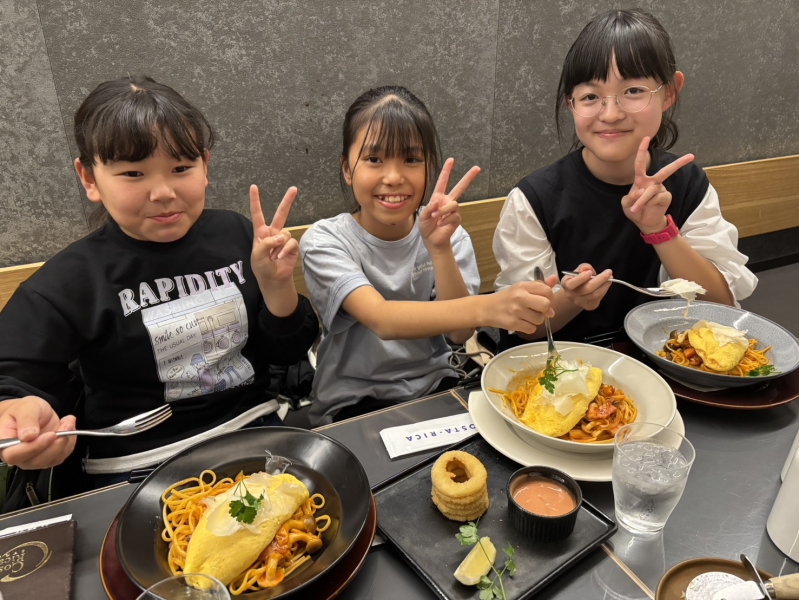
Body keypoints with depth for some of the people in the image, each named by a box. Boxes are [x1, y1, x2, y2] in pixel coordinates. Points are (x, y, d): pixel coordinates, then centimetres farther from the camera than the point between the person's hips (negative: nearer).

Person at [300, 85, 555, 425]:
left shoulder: (447, 234, -3)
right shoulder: (325, 242, -13)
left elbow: (460, 332, -13)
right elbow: (382, 320, -29)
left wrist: (440, 248, -26)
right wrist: (487, 308, -43)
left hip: (436, 389, 3)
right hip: (354, 407, -3)